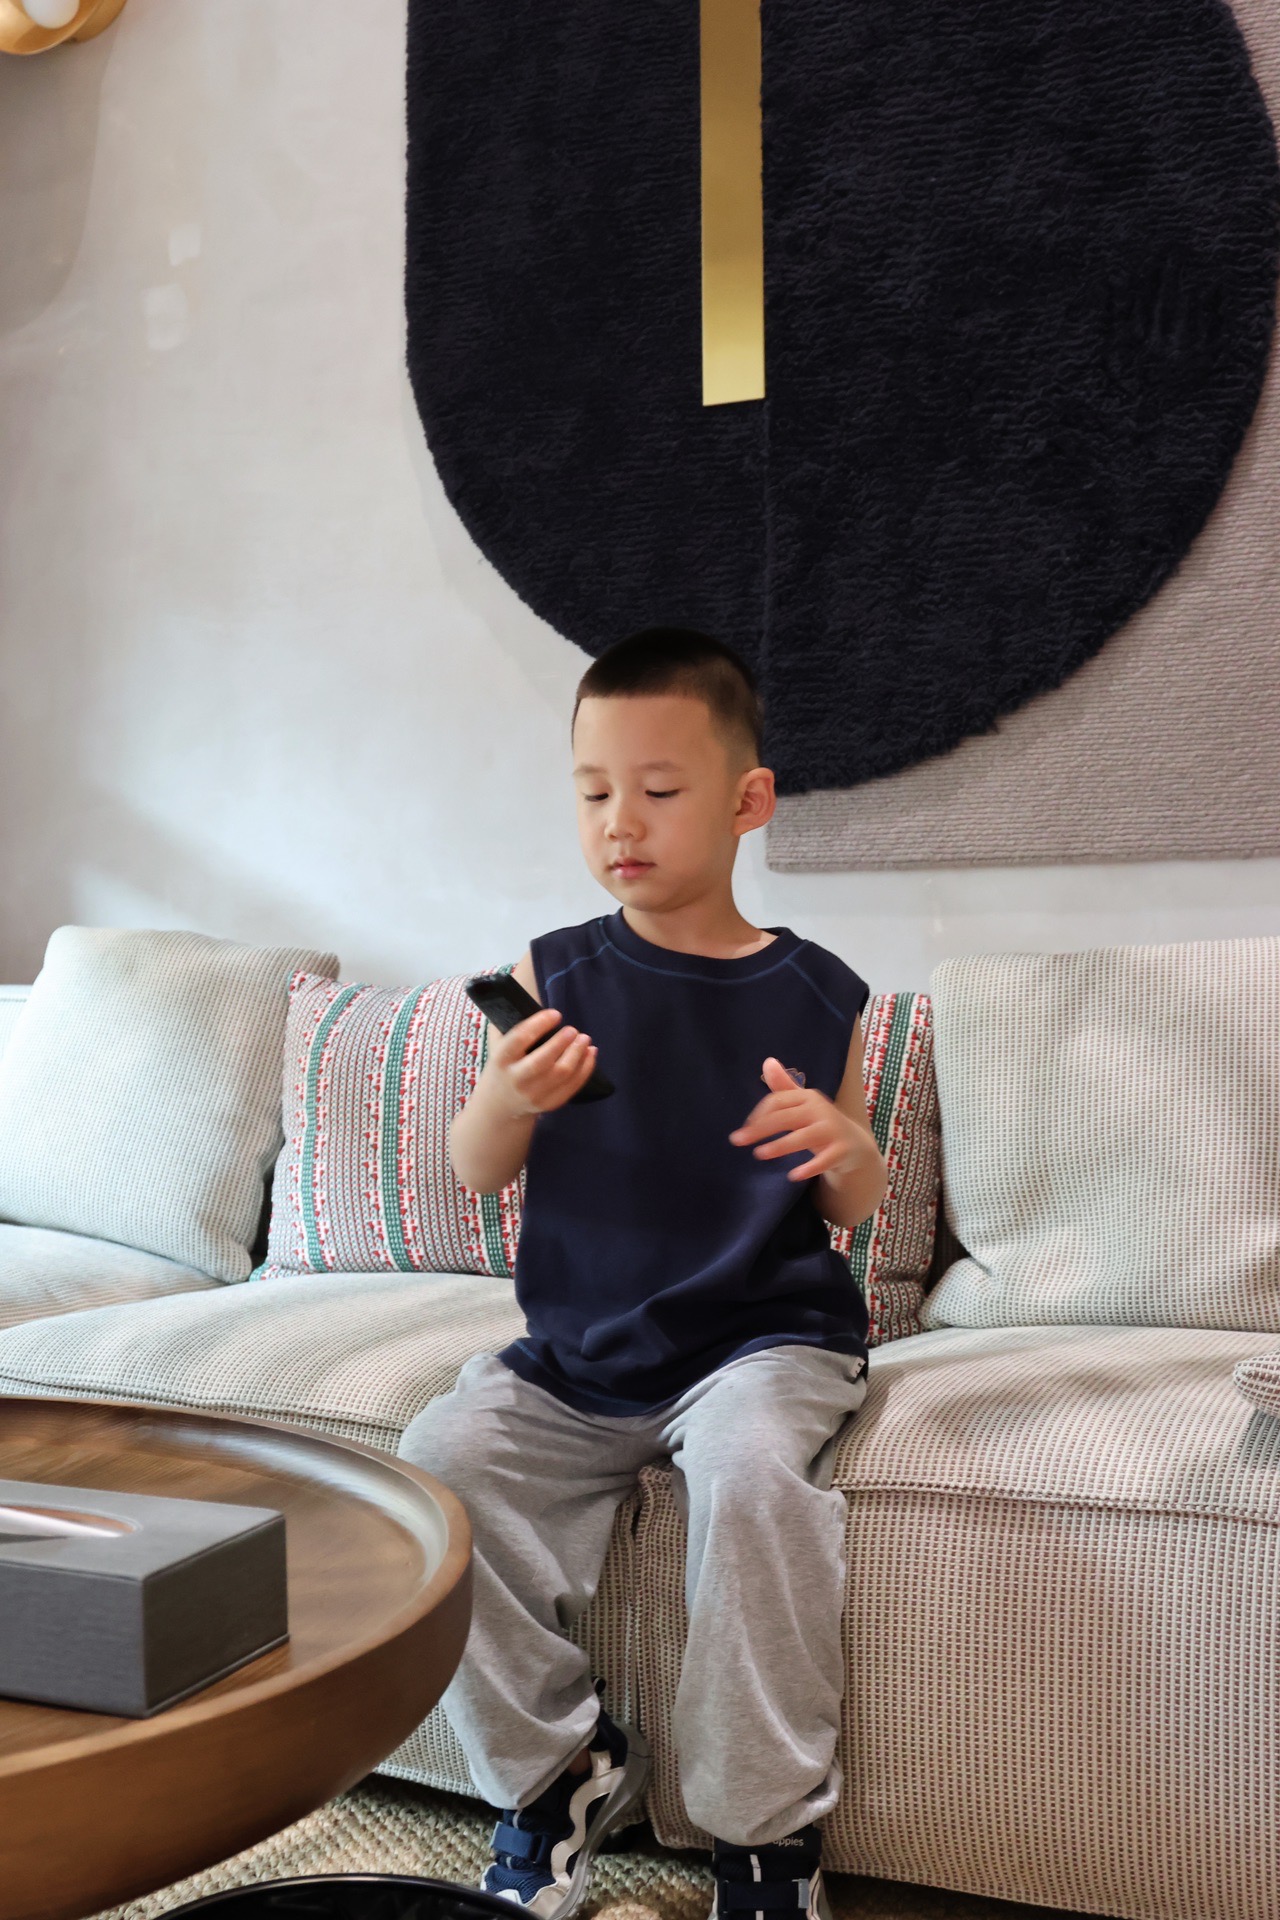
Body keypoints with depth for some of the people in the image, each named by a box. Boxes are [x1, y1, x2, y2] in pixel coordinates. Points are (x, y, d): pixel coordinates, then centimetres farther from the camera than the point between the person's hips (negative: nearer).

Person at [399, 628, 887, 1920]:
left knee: (752, 1465, -32)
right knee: (438, 1459, -19)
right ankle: (552, 1765, 4)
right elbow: (476, 1174, 1)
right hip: (577, 1348, 3)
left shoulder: (812, 994, 1)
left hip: (765, 1335, -2)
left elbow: (854, 1209, 8)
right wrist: (507, 1100, -22)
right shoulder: (557, 976, 1)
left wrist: (843, 1146, -16)